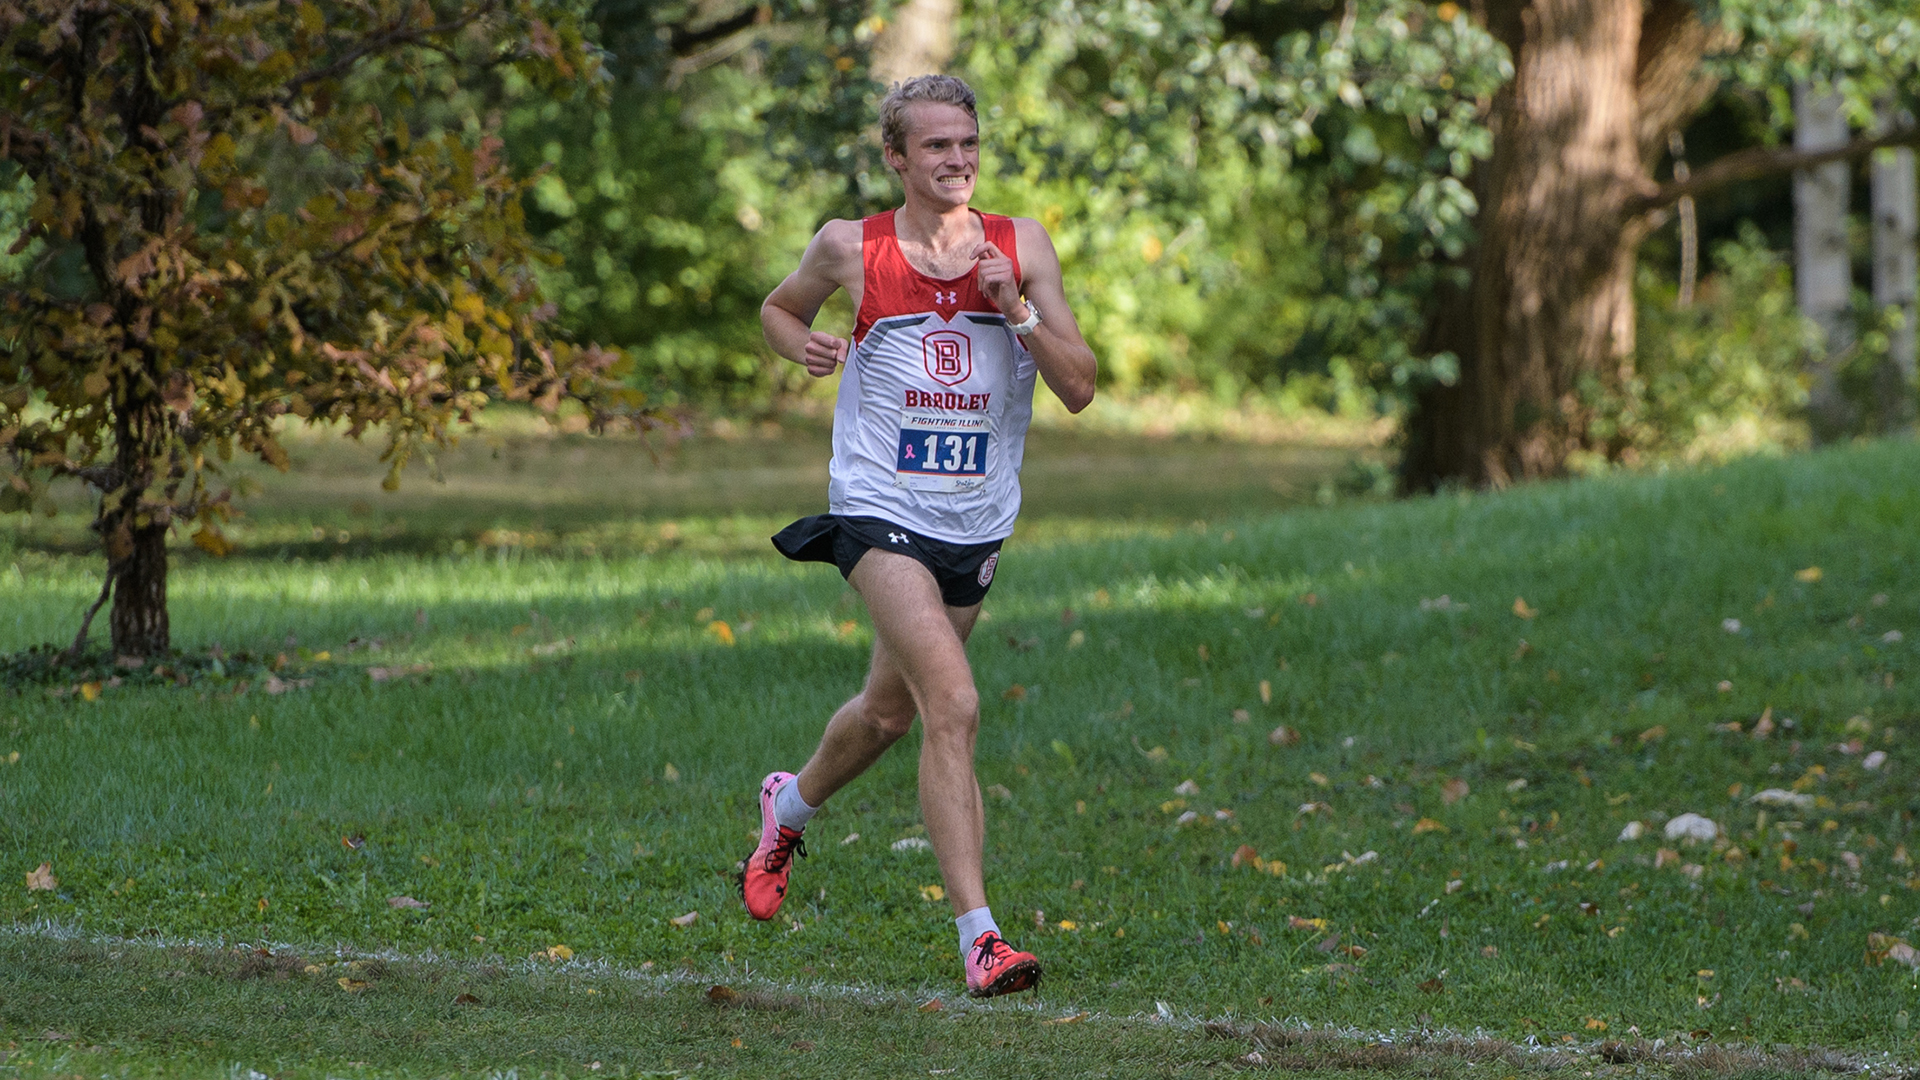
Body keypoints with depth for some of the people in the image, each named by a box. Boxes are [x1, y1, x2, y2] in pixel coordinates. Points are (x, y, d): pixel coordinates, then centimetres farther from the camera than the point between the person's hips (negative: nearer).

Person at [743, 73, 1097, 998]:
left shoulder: (1021, 247, 0)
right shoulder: (850, 249, -4)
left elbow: (1079, 387, -3)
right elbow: (779, 308, 17)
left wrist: (1017, 309, -18)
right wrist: (803, 345, -6)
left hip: (976, 522, 4)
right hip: (880, 510, -4)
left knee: (890, 710, 21)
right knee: (953, 704, -22)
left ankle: (792, 806, 54)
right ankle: (979, 937, -25)